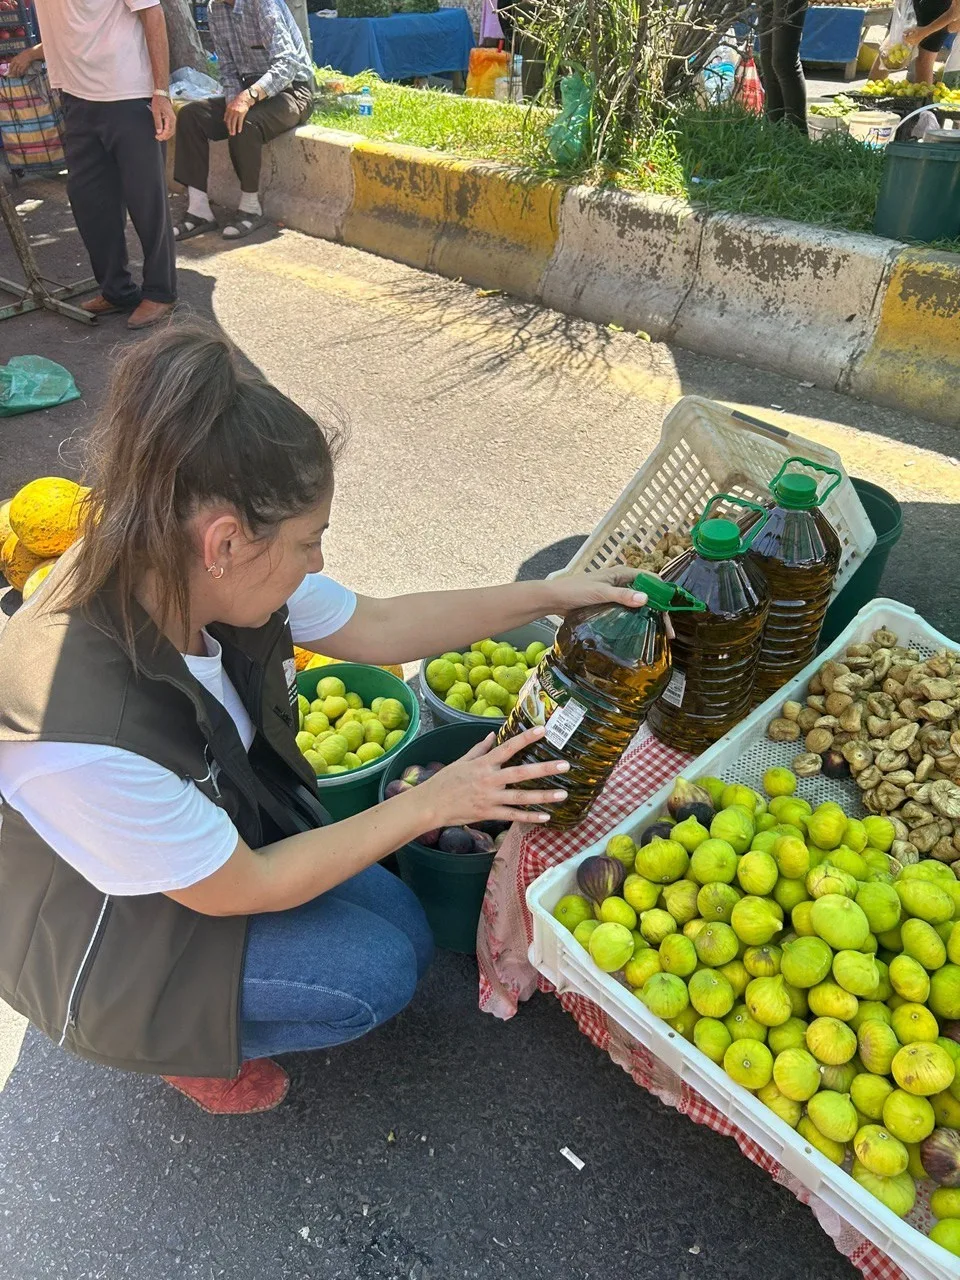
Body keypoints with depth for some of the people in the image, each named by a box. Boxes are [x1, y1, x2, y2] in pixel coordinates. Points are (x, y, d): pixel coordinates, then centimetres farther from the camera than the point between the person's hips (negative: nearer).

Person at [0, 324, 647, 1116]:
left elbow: (378, 628, -7)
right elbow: (242, 890, -24)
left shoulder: (181, 568, -21)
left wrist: (552, 595, -7)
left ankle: (198, 1014, 21)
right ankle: (168, 1037, 12)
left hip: (215, 830, 6)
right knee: (378, 975, -12)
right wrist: (432, 804, -20)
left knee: (403, 928, 3)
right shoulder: (86, 734, -40)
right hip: (102, 932, -6)